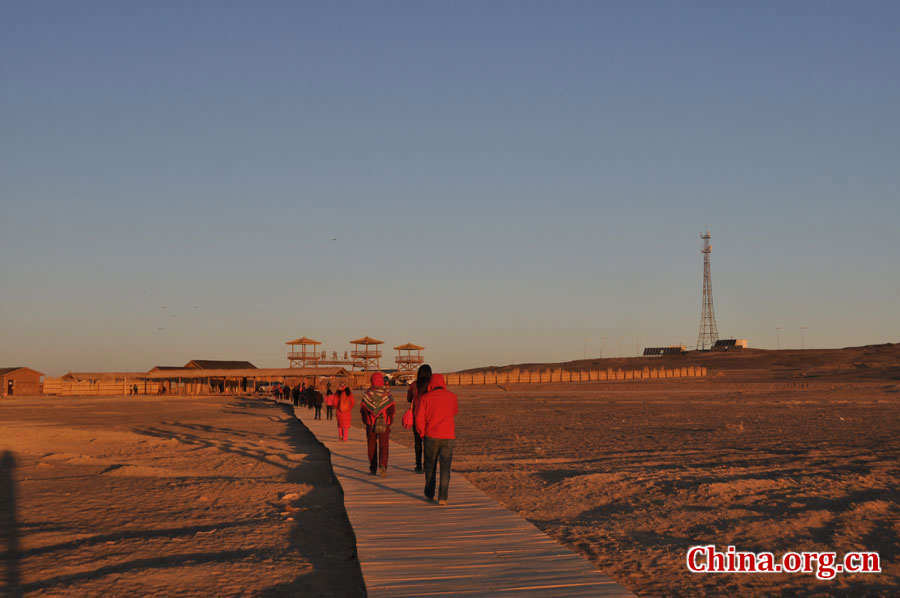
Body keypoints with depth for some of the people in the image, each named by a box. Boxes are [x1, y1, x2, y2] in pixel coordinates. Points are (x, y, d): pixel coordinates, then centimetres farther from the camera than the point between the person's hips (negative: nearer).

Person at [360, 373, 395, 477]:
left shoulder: (367, 394, -3)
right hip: (384, 424, -1)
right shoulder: (387, 393, -5)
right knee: (383, 446, -1)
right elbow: (391, 409, -5)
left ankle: (373, 469, 17)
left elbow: (363, 409, -3)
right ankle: (382, 465, -22)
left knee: (372, 446, 12)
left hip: (371, 424, 1)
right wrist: (389, 421, 6)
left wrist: (366, 421, 8)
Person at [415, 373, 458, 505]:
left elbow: (419, 419, -6)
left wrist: (422, 434, 9)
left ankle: (429, 494, 27)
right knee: (445, 467, -1)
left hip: (431, 436, 0)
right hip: (448, 437, 0)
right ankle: (442, 497, -11)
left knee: (430, 466, 17)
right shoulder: (451, 396, 4)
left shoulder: (426, 397, -2)